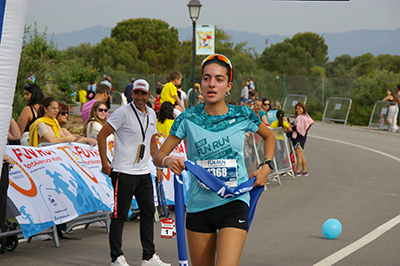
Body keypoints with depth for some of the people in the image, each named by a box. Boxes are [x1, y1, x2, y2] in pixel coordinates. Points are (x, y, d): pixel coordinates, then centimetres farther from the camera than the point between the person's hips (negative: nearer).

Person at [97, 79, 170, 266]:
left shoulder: (151, 114, 12)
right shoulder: (123, 113, -10)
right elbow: (101, 135, -10)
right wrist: (105, 164, -12)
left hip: (144, 173, 7)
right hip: (123, 172, -7)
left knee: (148, 212, 8)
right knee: (120, 215, -2)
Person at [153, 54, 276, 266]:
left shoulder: (242, 115, 0)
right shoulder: (188, 118, -1)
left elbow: (269, 137, 20)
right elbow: (158, 156, 2)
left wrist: (266, 167, 5)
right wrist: (169, 161, -21)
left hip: (234, 203, -2)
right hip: (198, 206, 2)